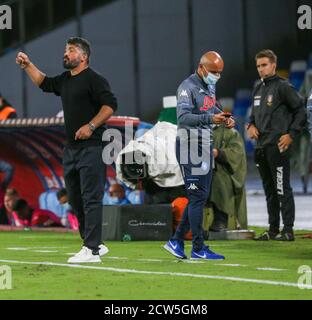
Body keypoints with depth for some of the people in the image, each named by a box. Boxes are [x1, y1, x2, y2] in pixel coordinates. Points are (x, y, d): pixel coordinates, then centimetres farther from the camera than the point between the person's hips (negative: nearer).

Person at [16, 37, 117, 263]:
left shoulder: (93, 79, -8)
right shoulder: (65, 80, 17)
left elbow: (110, 105, -16)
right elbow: (44, 83, 35)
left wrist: (91, 126, -23)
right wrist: (28, 65, 24)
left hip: (91, 147, -9)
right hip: (71, 149, 9)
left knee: (91, 198, -10)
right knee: (75, 199, 12)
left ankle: (92, 250, -12)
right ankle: (95, 244, 21)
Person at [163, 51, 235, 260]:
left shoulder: (210, 87, 14)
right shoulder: (188, 87, -15)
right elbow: (183, 117, -28)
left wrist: (225, 119, 6)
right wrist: (209, 119, -41)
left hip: (205, 146, 10)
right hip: (190, 146, -10)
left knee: (201, 196, 12)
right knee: (198, 196, -7)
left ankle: (176, 241, 20)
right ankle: (198, 248, -1)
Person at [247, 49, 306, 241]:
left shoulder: (283, 87, -7)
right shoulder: (258, 88, 17)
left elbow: (301, 111, -8)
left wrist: (292, 135, -12)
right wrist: (251, 125, 10)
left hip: (278, 146, -8)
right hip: (261, 146, 8)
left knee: (282, 188, -8)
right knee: (269, 189, 11)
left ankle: (288, 229, -6)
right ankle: (273, 229, 17)